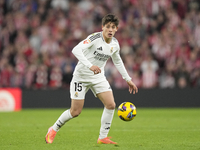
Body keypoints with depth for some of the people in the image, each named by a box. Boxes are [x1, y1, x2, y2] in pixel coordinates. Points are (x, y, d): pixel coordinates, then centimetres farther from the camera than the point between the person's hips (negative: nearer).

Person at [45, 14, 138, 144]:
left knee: (111, 105, -11)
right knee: (75, 112, -5)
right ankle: (53, 130, 19)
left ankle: (103, 138, 1)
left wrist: (128, 79, 19)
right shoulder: (95, 38, -23)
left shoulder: (115, 44, -1)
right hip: (81, 76, -6)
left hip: (98, 77, 6)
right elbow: (76, 50, -36)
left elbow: (118, 62, 19)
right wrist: (90, 66, -47)